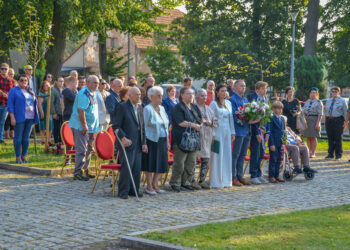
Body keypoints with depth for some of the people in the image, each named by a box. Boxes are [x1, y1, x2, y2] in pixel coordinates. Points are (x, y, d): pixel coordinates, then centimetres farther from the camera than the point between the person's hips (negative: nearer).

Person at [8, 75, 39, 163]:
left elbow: (35, 102, 20)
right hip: (19, 118, -5)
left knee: (26, 137, 7)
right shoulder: (14, 91, 0)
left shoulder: (30, 91, 17)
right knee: (18, 137, -2)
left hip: (30, 118, 5)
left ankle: (24, 156, 15)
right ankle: (18, 157, 4)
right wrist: (12, 117, -14)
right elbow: (10, 105, -6)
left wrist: (36, 117, 13)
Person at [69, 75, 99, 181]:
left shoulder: (93, 94, 14)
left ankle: (85, 170, 25)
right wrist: (84, 125, -26)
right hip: (81, 126, -10)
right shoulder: (84, 94, -17)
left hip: (90, 126, 10)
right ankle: (78, 172, -8)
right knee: (81, 150, -10)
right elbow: (80, 110, -24)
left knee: (88, 149, 16)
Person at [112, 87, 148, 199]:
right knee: (126, 167, -7)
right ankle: (123, 192, 2)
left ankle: (134, 190, 16)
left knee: (137, 168, 7)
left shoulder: (140, 107, 14)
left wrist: (144, 143, 11)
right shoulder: (122, 107, -7)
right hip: (127, 143, -6)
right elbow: (116, 126, -9)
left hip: (138, 144, 7)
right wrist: (123, 138, -20)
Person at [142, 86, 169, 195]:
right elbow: (144, 126, -11)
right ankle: (149, 187, 5)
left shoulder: (162, 109, 13)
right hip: (152, 140, -7)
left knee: (160, 163, 7)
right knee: (151, 163, -3)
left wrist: (167, 141, 13)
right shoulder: (147, 109, -8)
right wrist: (144, 143, -17)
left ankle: (155, 184, 18)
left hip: (162, 140, 7)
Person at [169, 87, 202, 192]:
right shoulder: (178, 107, -6)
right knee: (179, 163, -6)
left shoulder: (194, 107, 17)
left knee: (191, 162, 7)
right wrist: (194, 125, -14)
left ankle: (186, 182, 18)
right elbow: (181, 122, -16)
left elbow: (200, 119, 18)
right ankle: (175, 183, 4)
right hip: (181, 139, -7)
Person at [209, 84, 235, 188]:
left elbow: (231, 118, 15)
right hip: (218, 132, -6)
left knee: (227, 155, 6)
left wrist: (232, 132, 10)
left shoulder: (228, 103, 12)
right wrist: (212, 135, -13)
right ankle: (216, 182, -1)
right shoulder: (213, 104, -5)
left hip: (227, 132, 6)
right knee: (217, 156, -4)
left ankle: (226, 180, 13)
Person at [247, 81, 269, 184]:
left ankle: (258, 175, 19)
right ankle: (253, 176, 4)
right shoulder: (252, 97, -13)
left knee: (261, 153, 11)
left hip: (263, 129, 8)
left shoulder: (265, 98, 11)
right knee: (255, 153, -3)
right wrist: (257, 133, -17)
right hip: (256, 129, -8)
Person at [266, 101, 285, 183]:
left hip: (280, 143, 7)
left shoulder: (282, 119, 13)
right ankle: (271, 176, 2)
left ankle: (277, 175, 17)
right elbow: (269, 132, -12)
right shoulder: (271, 119, -9)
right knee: (273, 159, -3)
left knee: (279, 160, 10)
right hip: (274, 143, -7)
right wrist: (272, 144, -16)